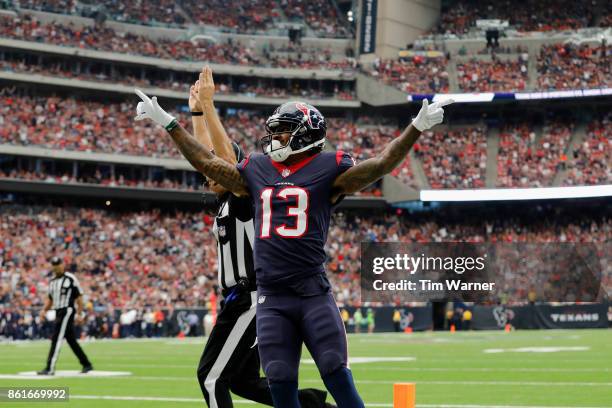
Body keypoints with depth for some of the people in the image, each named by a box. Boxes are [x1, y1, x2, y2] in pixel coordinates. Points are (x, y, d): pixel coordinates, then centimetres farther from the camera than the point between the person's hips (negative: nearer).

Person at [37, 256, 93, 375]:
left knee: (56, 339, -14)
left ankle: (50, 368, -17)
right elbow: (50, 299, 23)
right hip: (58, 312, 8)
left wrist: (79, 314, -12)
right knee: (71, 340, 11)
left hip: (67, 311, -8)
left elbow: (79, 297, -6)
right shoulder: (52, 281, 16)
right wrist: (44, 310, 7)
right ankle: (87, 365, 21)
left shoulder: (70, 279, -6)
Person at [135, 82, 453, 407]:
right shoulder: (257, 171, 14)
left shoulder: (327, 169, 1)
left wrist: (417, 127, -15)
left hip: (313, 293, -4)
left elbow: (381, 165, -5)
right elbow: (207, 163, 21)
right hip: (271, 298, 4)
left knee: (338, 378, -7)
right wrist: (168, 123, 23)